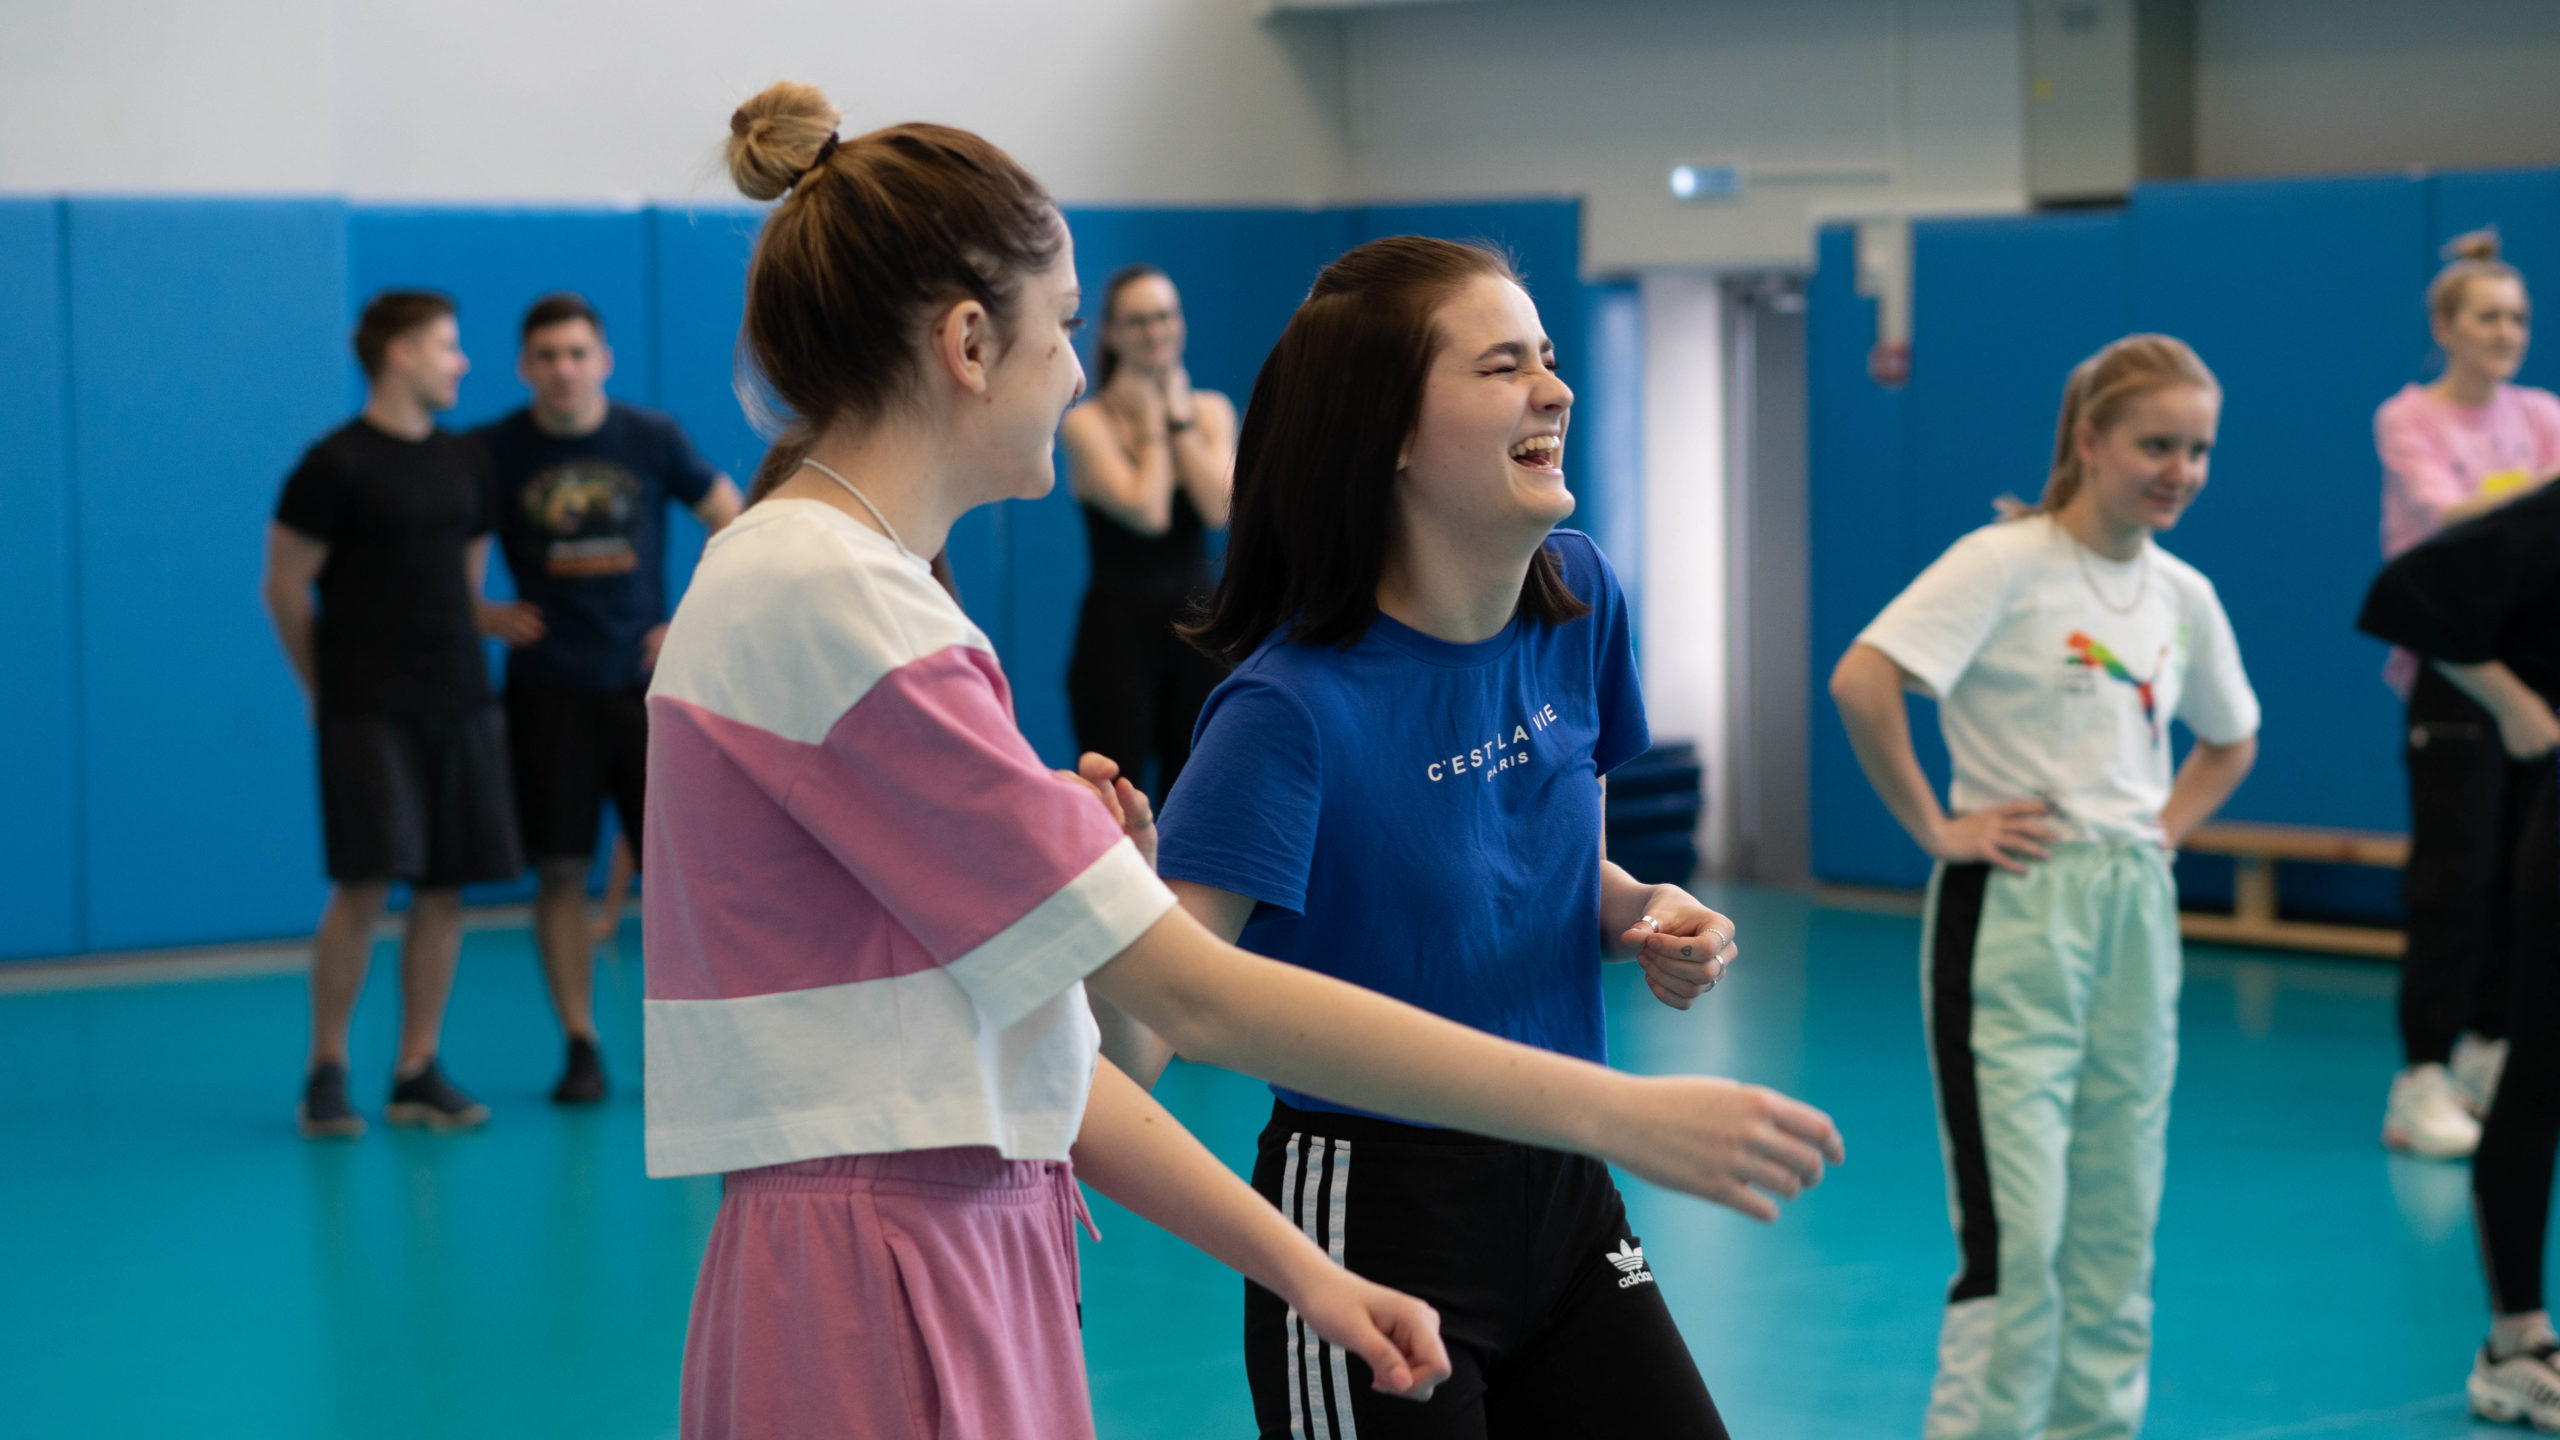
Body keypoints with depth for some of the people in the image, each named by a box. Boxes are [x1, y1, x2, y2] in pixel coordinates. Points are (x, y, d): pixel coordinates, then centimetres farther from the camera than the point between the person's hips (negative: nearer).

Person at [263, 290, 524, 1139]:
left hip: (459, 707, 6)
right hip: (367, 713, -6)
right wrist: (329, 686, 5)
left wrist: (457, 664, 14)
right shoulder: (336, 465, -7)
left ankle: (417, 1073, 10)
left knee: (444, 890, 3)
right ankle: (326, 1071, 2)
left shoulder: (464, 463, 12)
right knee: (365, 885, -11)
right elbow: (285, 587, -3)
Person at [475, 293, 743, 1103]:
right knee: (560, 874, -1)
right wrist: (486, 617, -8)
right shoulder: (495, 453, 0)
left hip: (644, 683, 1)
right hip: (548, 691, 0)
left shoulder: (651, 439, 2)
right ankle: (580, 1049, 7)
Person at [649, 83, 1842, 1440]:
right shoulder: (826, 599, -15)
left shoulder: (821, 581, 16)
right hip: (880, 1317, -10)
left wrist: (1299, 1268, 8)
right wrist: (1615, 1113, -15)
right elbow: (1193, 994, -18)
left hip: (966, 1274, 10)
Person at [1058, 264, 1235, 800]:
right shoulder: (1087, 423, -6)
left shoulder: (1212, 410, 7)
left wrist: (1179, 413, -6)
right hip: (1119, 629, -4)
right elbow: (1148, 513, -18)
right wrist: (1152, 420, -7)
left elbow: (1220, 509, -10)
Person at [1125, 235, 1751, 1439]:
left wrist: (1643, 918, -2)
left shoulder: (1578, 597, 0)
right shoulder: (1297, 708, -20)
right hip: (1373, 1218, -6)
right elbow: (1140, 1027, -27)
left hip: (1566, 1202, 7)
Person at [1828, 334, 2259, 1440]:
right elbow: (1862, 681, -22)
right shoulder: (2007, 564, -11)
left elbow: (2231, 742, 27)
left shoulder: (2184, 596, 9)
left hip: (2133, 915, 7)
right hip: (2014, 910, -7)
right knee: (2016, 1225, -10)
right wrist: (1935, 828, -17)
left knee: (2117, 1220, 10)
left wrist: (2163, 827, 11)